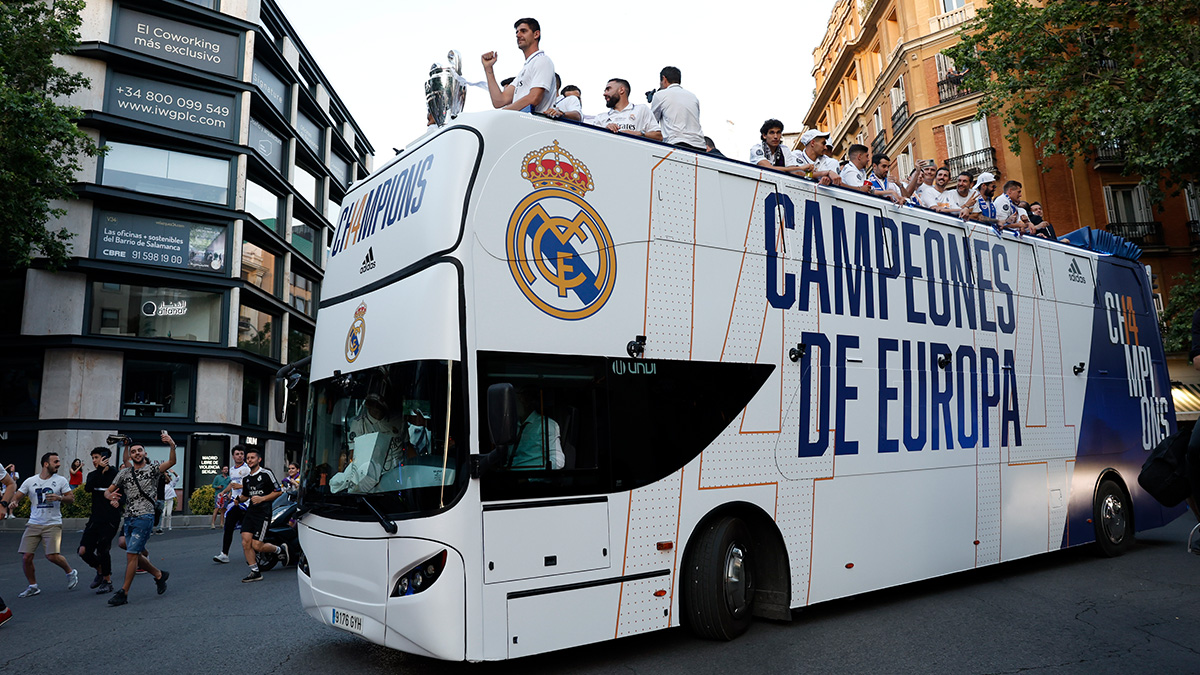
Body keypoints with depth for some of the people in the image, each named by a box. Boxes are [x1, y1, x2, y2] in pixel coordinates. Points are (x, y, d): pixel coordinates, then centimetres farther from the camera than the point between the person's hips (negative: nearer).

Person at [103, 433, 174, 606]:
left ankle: (123, 593, -3)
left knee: (131, 554, -10)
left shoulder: (152, 469, 0)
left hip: (145, 518, -6)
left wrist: (172, 445, -36)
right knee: (135, 555, 11)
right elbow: (107, 491, 16)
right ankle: (159, 575, 32)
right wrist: (111, 497, -9)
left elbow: (171, 462, -17)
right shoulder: (124, 473, 13)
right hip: (129, 519, 6)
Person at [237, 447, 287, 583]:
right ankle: (255, 572, 6)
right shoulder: (246, 478, 14)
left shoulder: (266, 473, -6)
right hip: (250, 511, 7)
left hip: (263, 512, -6)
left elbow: (278, 491, -5)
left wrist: (262, 498, -15)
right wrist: (238, 498, 4)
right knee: (246, 543, -5)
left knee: (257, 545, -10)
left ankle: (280, 550, 17)